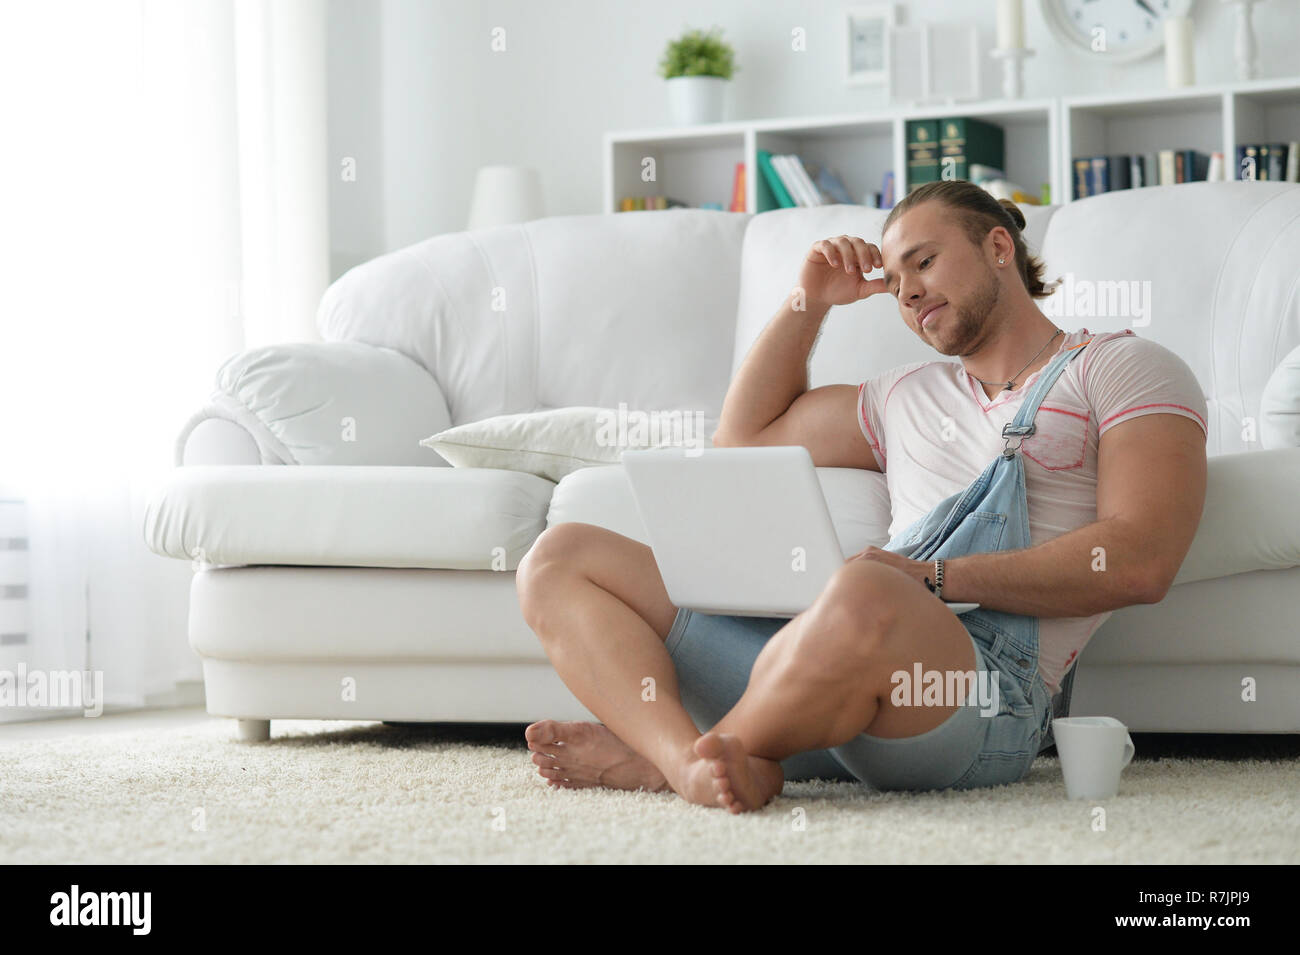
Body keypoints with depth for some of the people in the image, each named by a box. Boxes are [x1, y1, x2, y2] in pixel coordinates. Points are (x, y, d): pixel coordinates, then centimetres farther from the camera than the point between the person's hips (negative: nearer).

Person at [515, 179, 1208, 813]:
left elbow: (1139, 563, -6)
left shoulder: (1124, 368, 11)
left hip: (987, 683, -7)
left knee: (864, 598, -44)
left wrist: (935, 576, -12)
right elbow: (745, 435, 43)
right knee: (560, 558, 0)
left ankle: (656, 752, -18)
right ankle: (693, 762, -27)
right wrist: (809, 302, 31)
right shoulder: (910, 396, 34)